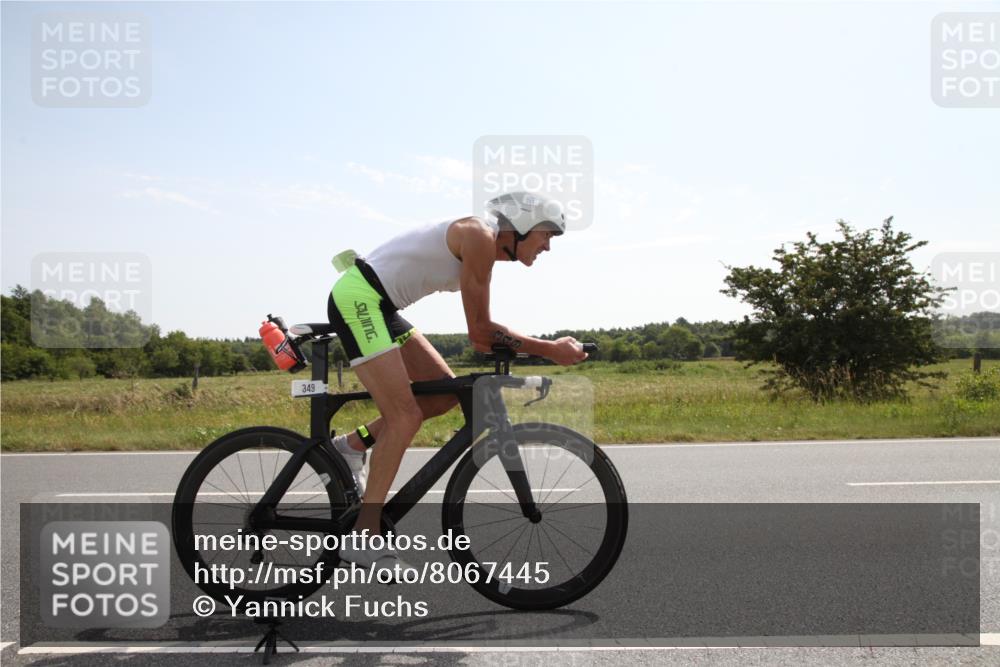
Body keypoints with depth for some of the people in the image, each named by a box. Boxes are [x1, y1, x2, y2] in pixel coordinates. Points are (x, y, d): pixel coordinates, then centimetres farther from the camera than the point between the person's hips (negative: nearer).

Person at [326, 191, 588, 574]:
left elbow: (480, 333, 17)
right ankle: (363, 538, -9)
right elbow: (480, 330, -16)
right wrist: (550, 350, -13)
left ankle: (351, 445, 14)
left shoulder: (487, 249, 13)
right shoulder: (480, 236, -16)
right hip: (358, 298, -10)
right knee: (406, 416, -14)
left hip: (378, 306, 10)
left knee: (447, 391, 9)